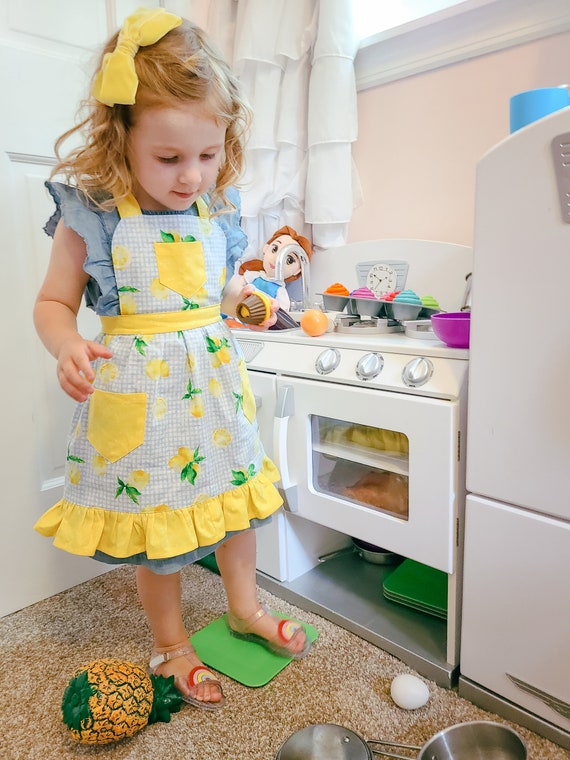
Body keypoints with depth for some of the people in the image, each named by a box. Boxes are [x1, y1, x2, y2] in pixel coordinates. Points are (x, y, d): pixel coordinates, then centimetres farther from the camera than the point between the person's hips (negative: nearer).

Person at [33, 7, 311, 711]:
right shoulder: (91, 213, -11)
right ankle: (170, 645, 37)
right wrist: (67, 347, -23)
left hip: (214, 375, 5)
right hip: (140, 387, -4)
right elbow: (54, 301, -5)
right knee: (155, 517, 9)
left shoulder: (216, 209, 3)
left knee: (235, 490, 16)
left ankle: (244, 607, 44)